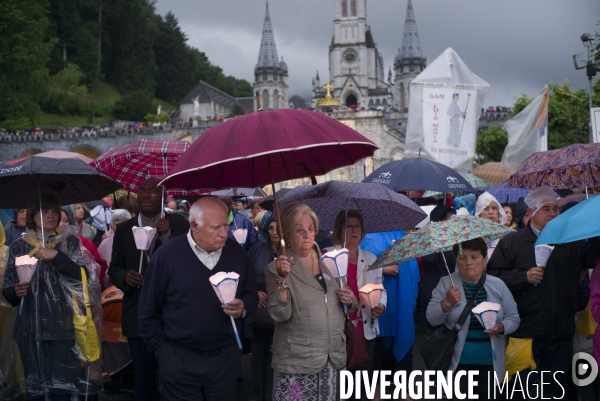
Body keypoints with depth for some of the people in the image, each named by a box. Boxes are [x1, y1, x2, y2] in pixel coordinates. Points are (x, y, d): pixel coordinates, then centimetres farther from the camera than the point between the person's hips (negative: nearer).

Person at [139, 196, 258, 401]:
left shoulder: (237, 253, 0)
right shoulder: (166, 255, -10)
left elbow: (251, 295, 10)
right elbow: (149, 312, -3)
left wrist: (243, 308, -12)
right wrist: (162, 352, -4)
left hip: (227, 357, 3)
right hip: (179, 360, -3)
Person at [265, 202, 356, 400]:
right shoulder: (276, 268, -5)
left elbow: (350, 305, 17)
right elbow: (280, 314, -15)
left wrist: (349, 300, -4)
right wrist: (282, 279, -25)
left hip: (333, 357, 4)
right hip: (297, 361, -4)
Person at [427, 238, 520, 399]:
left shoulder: (497, 285, 1)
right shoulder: (446, 283, -3)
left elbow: (514, 318, 4)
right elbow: (432, 319, -8)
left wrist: (501, 327, -17)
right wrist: (447, 302, -25)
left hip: (491, 365, 2)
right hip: (456, 364, -2)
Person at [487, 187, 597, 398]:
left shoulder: (571, 242, 12)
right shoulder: (511, 242, 2)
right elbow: (493, 275, -4)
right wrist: (524, 277, -13)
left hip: (561, 332, 3)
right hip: (526, 331, -3)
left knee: (555, 389, 11)